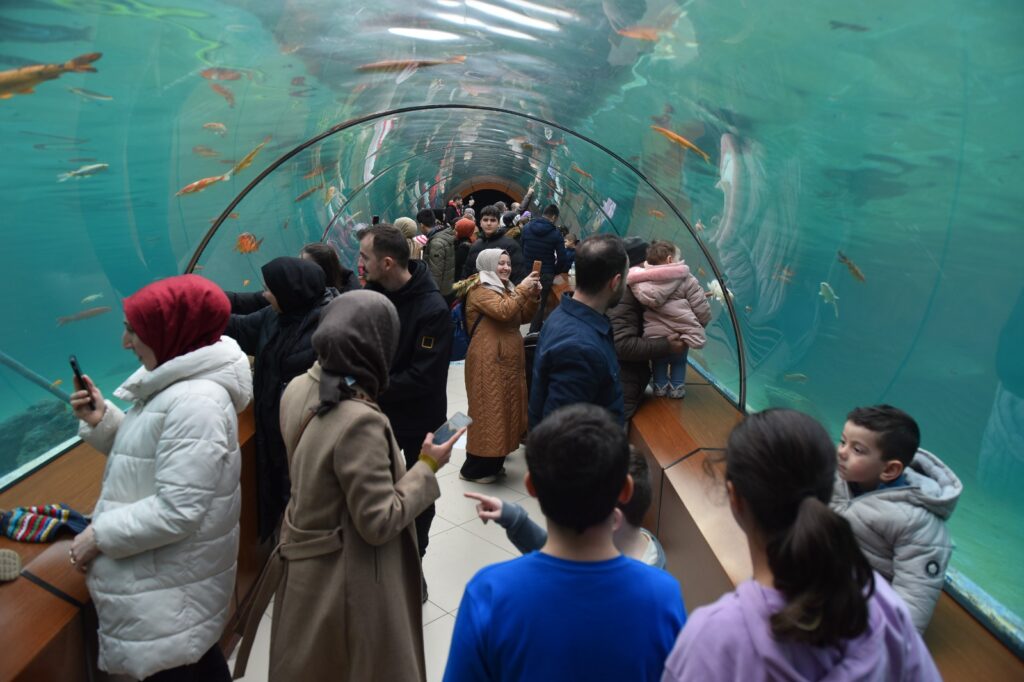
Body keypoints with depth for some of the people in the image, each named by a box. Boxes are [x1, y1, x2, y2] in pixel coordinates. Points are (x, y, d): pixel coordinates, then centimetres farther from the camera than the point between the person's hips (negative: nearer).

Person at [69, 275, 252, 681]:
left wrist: (98, 536, -16)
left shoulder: (194, 403, -27)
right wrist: (102, 420, -1)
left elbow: (176, 510, -28)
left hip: (170, 584, -10)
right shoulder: (175, 384, 5)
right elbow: (147, 454, 14)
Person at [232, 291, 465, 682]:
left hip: (303, 562, 8)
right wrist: (427, 467, -15)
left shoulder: (298, 389, -7)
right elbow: (379, 524, -26)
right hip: (344, 580, -7)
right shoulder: (360, 420, -32)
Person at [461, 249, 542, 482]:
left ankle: (493, 462, 24)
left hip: (509, 358, 9)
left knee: (504, 407, 13)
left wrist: (532, 296, 0)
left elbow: (523, 317, 15)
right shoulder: (480, 291, -11)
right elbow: (504, 311, -26)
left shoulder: (506, 288, 17)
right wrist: (522, 289, -19)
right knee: (489, 409, -7)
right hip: (489, 360, -9)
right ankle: (475, 468, 2)